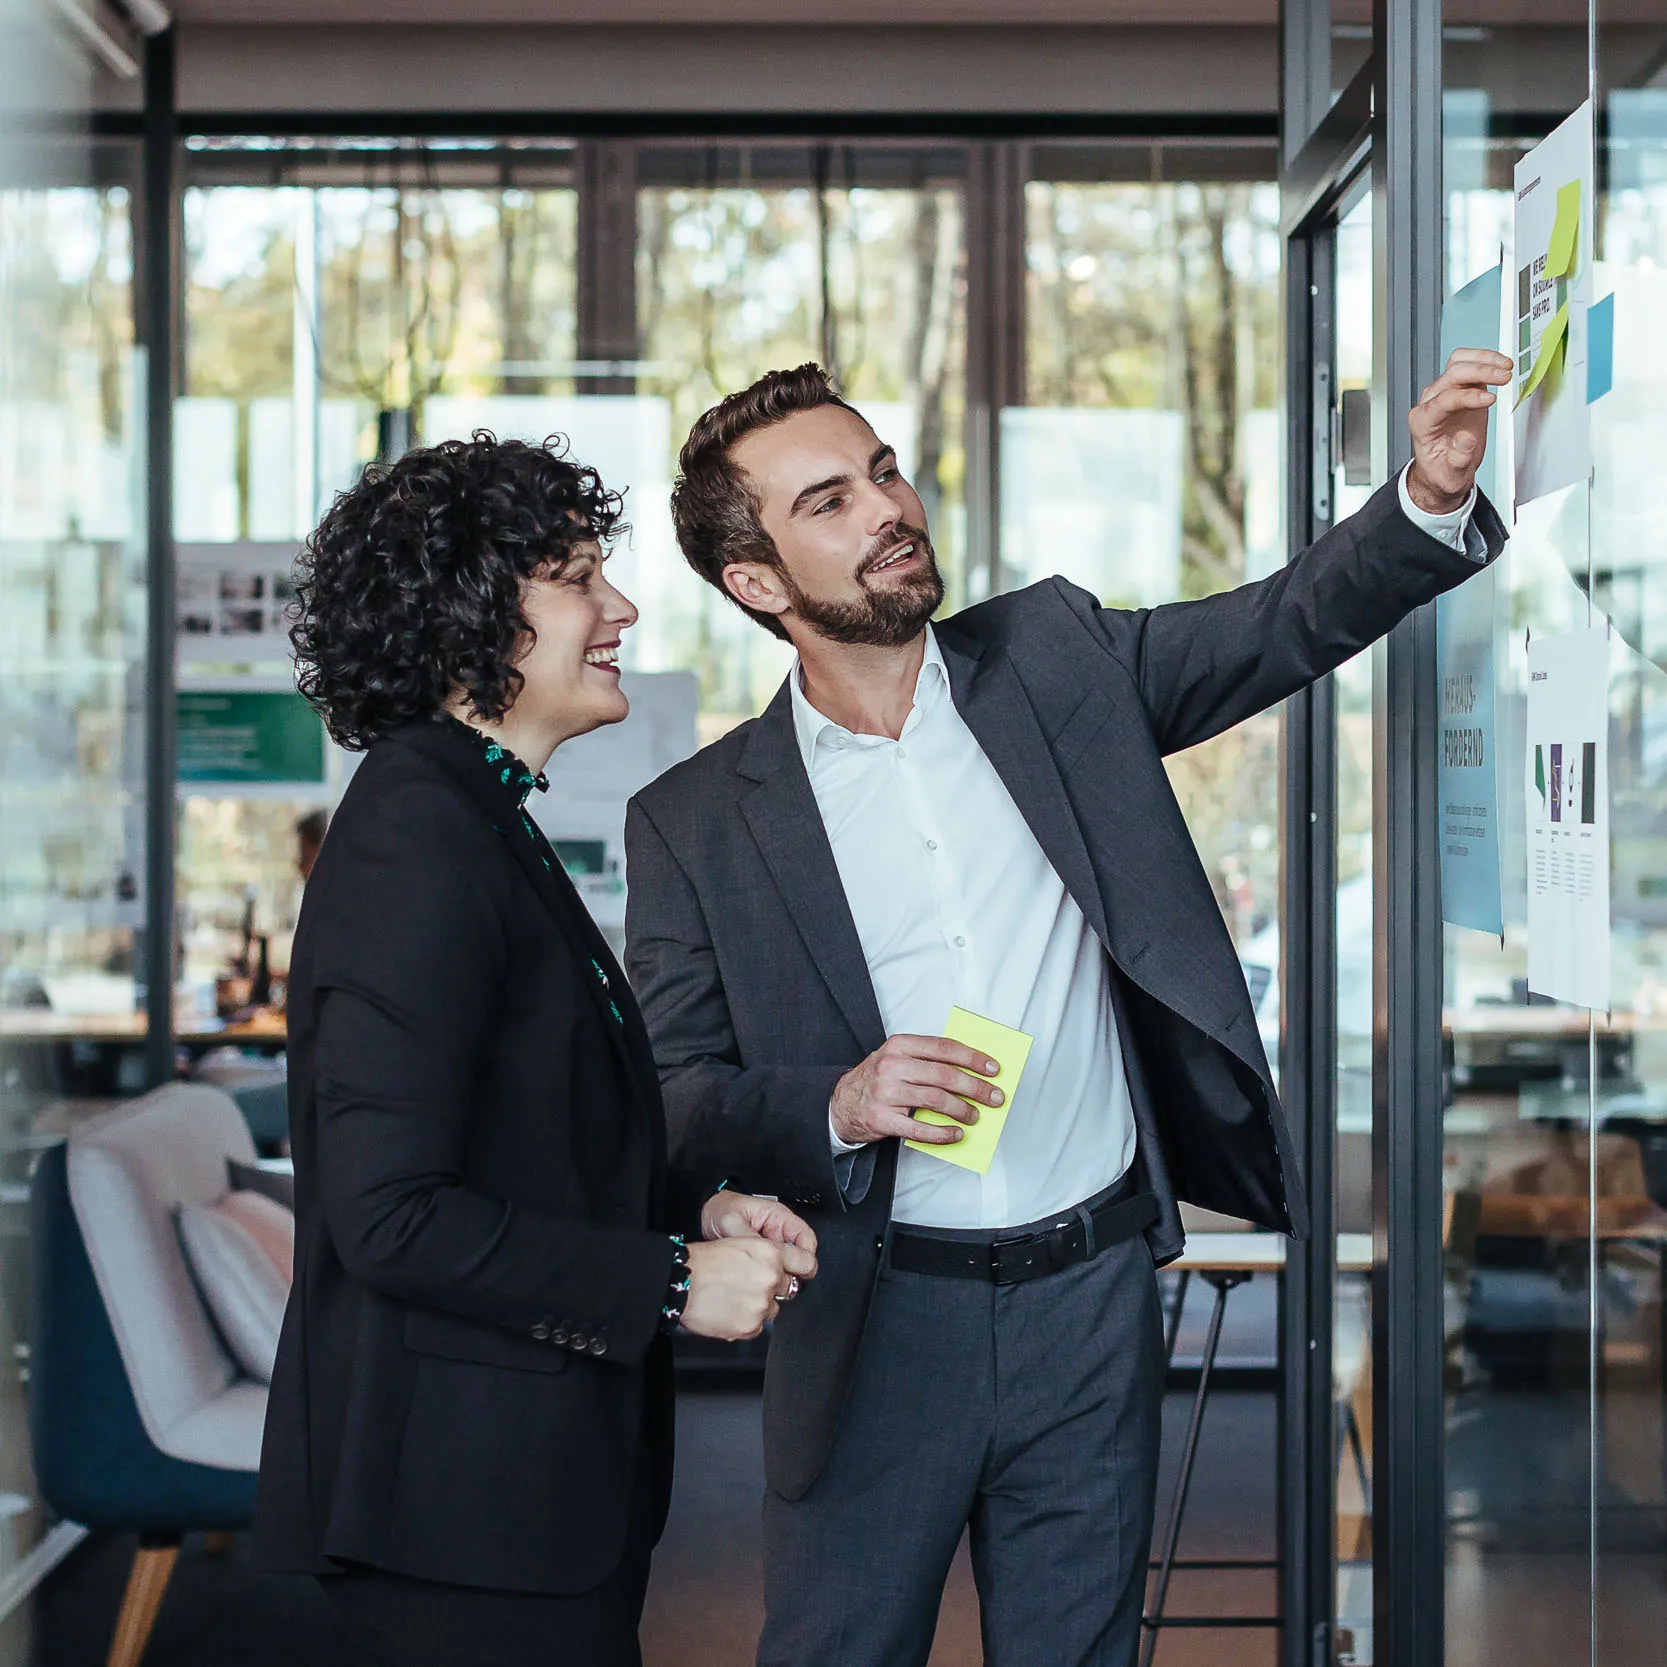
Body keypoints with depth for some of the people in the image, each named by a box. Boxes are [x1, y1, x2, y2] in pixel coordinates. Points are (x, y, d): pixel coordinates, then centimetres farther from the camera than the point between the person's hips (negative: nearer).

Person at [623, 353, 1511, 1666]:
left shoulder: (1058, 660, 4)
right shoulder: (695, 822, -3)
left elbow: (1298, 618, 0)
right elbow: (670, 1103, -2)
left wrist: (1432, 496, -18)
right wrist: (838, 1107, -20)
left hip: (1091, 1305, 2)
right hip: (875, 1326, -2)